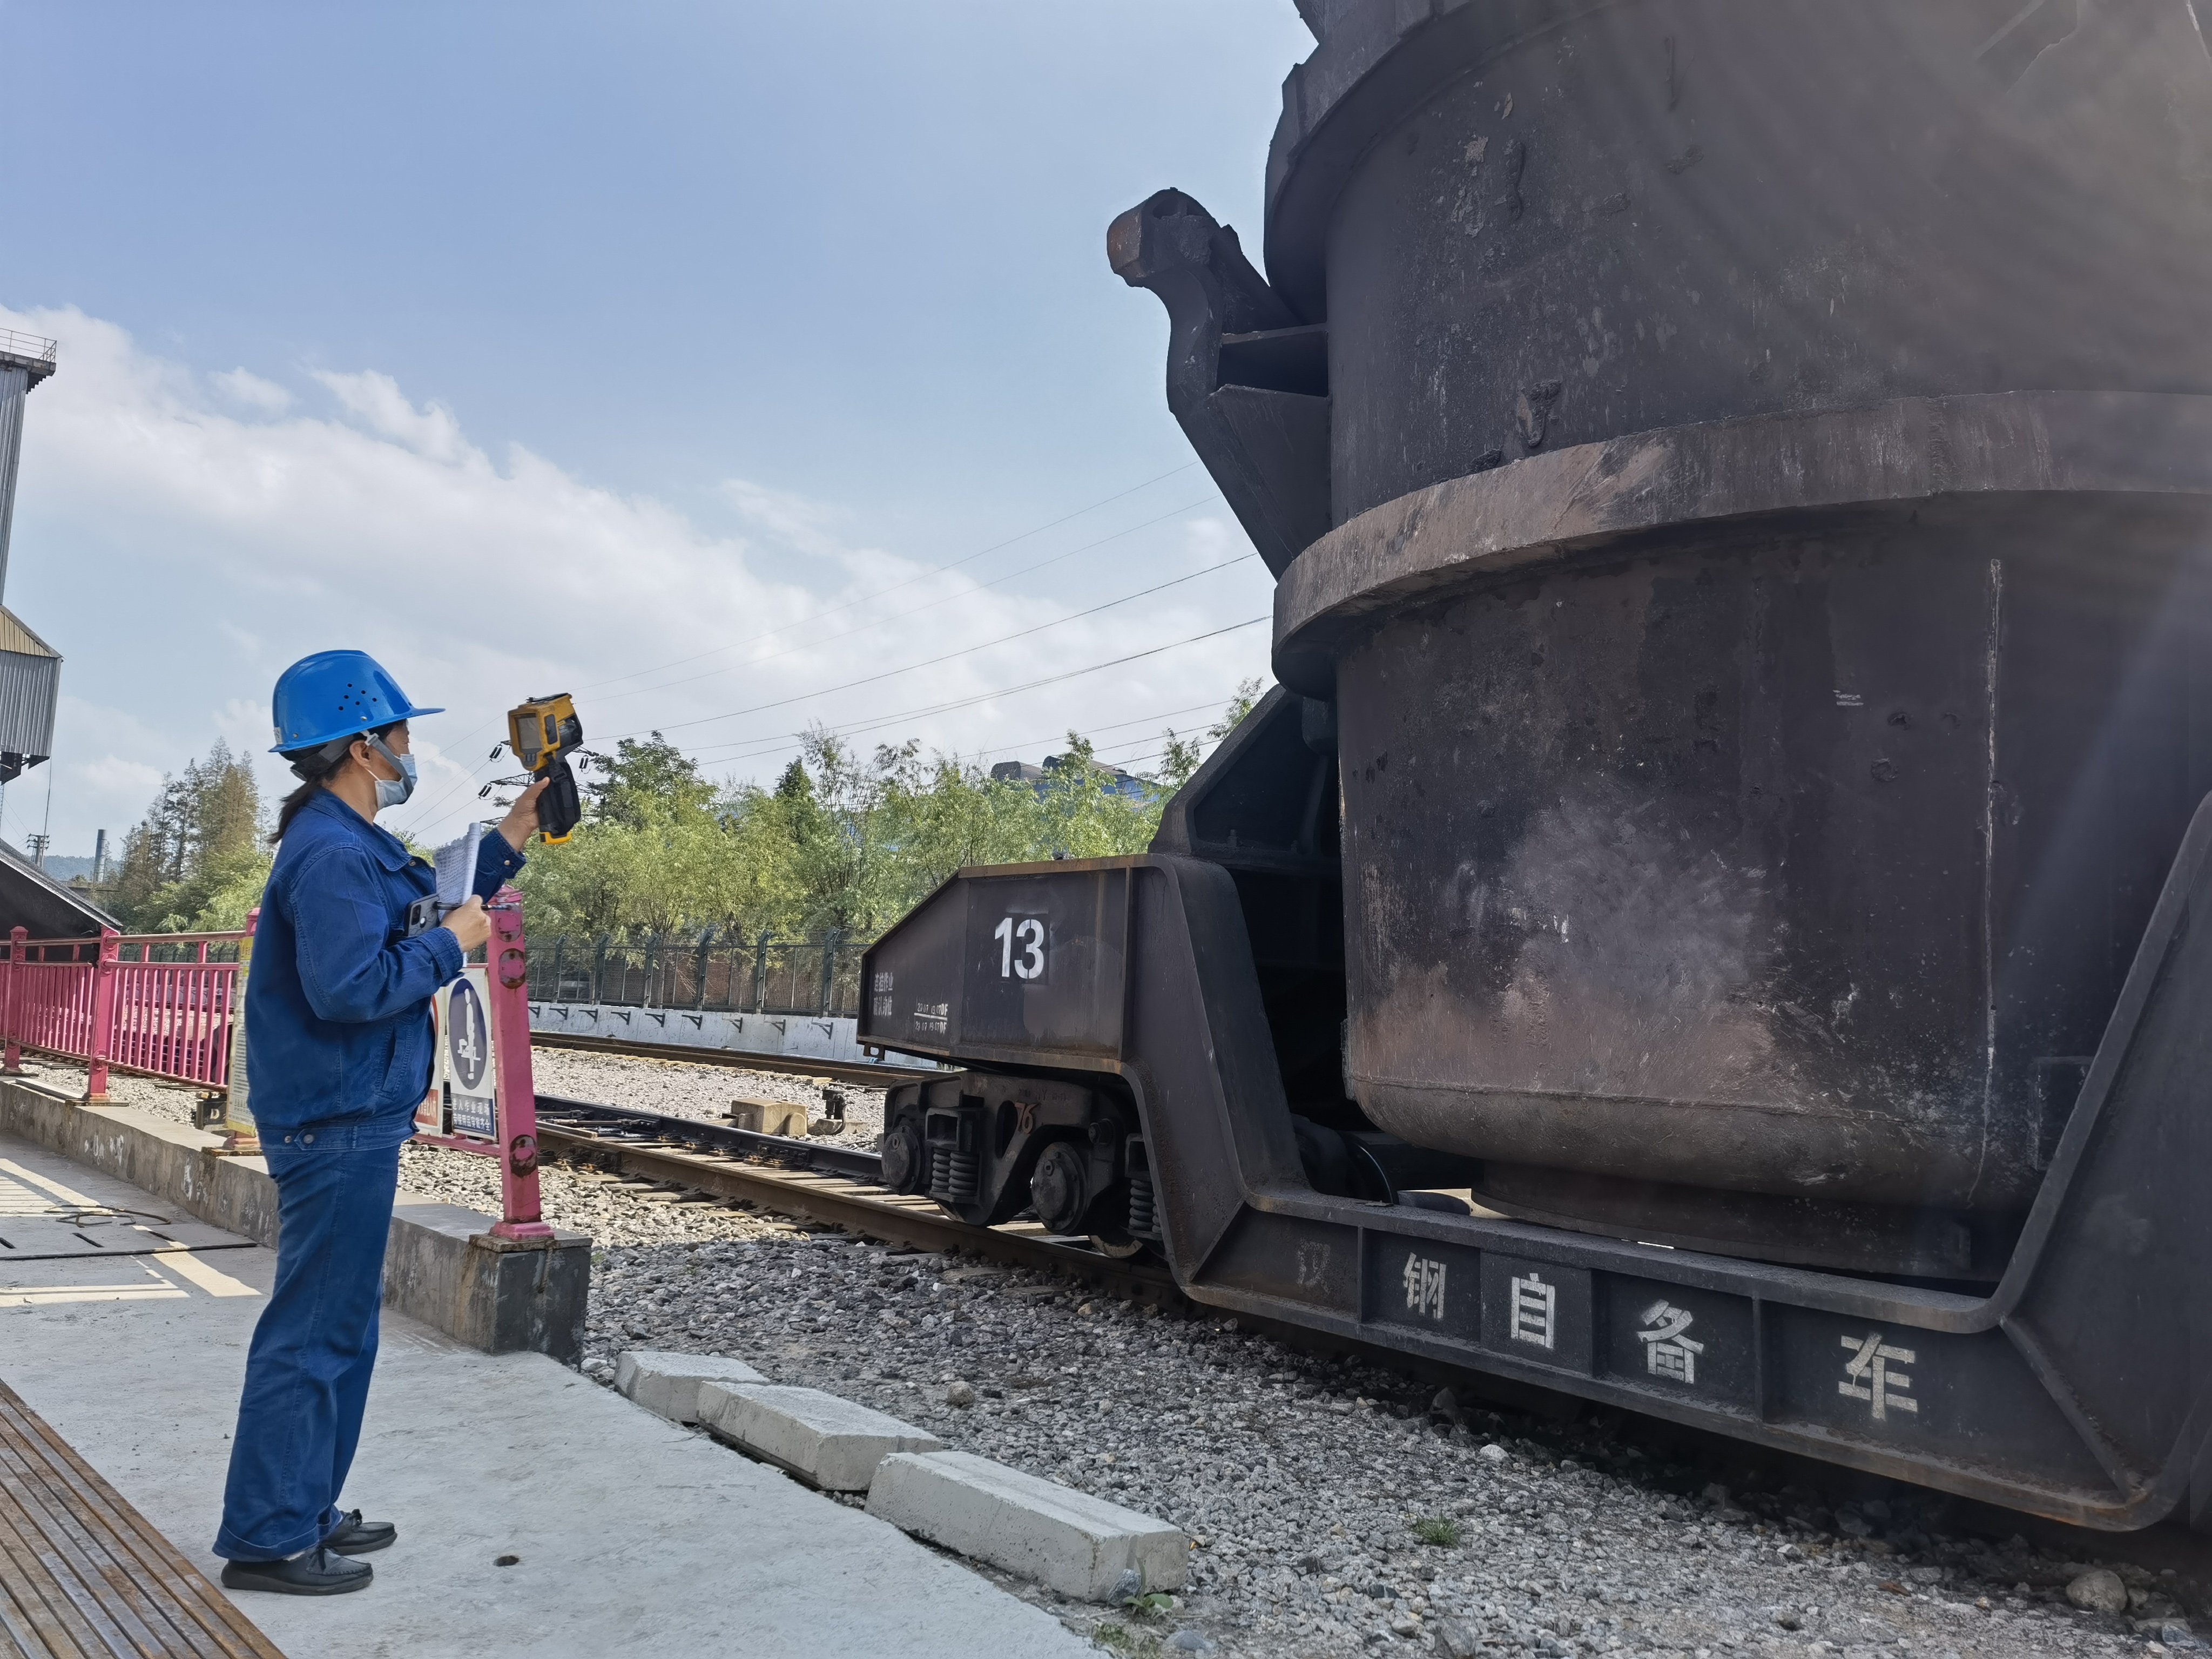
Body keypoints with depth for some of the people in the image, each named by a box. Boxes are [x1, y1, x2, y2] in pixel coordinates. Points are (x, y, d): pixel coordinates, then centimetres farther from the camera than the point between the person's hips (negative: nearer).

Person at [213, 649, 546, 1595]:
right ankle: (266, 1541, 7)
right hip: (339, 1125, -11)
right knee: (313, 1330, -3)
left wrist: (506, 845, 17)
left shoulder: (352, 845, 15)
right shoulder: (331, 854, -19)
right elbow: (349, 988, -28)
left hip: (346, 1121, 11)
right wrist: (448, 945, -16)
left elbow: (428, 913, 22)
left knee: (342, 1323, 18)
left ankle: (305, 1511, 28)